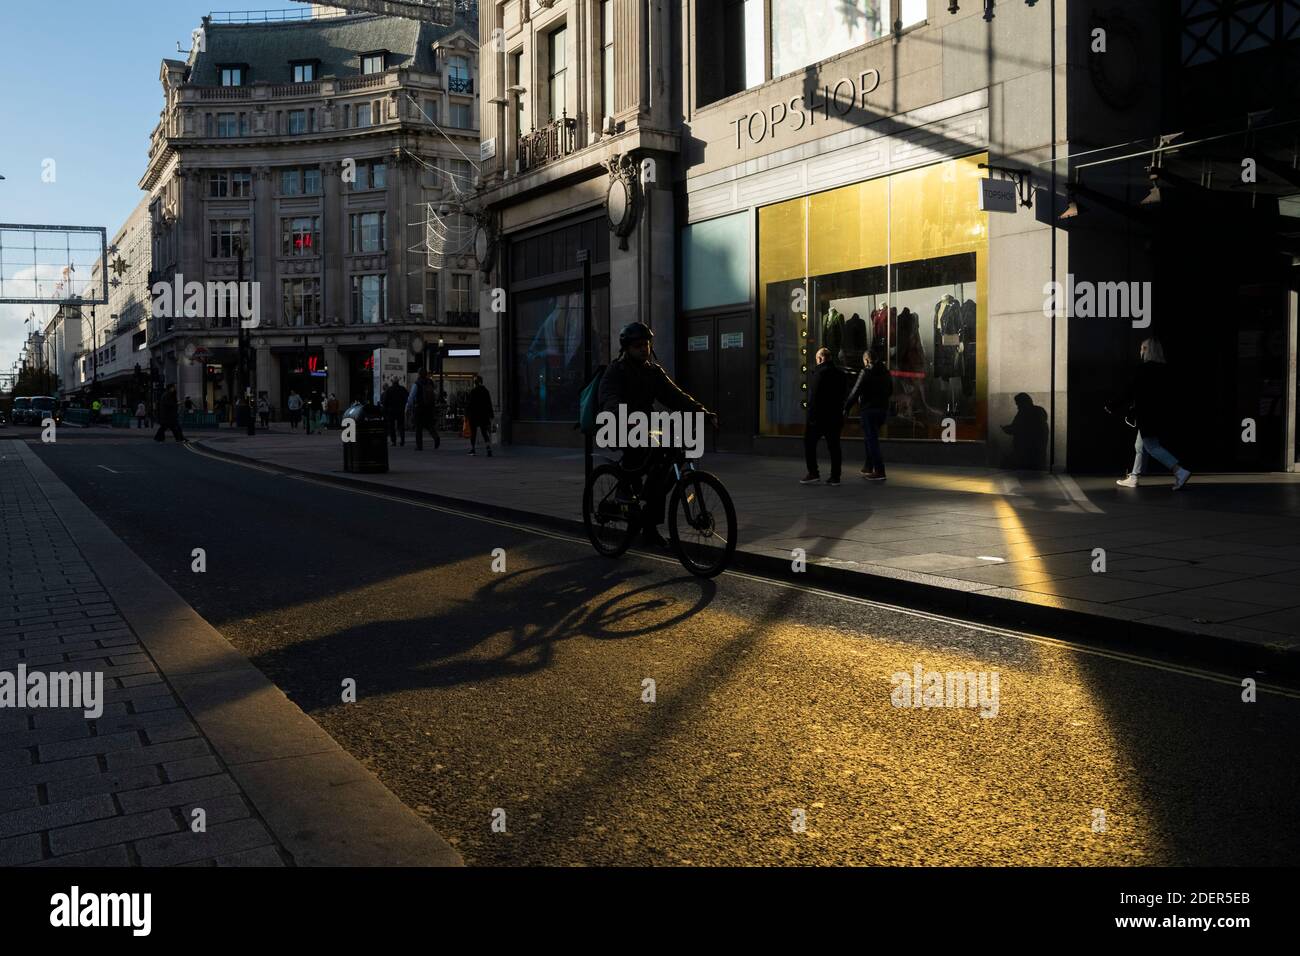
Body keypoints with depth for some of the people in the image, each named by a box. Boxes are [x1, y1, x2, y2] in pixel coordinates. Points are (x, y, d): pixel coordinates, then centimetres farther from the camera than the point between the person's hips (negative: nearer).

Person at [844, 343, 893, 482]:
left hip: (869, 409, -7)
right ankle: (868, 468, 25)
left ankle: (879, 472, -9)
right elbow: (890, 392, 17)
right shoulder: (886, 372, 10)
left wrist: (846, 408, -7)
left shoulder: (866, 372, -10)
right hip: (883, 409, 7)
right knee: (870, 438, 20)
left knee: (872, 440, -4)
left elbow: (855, 392, -13)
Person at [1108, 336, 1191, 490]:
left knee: (1152, 447, -6)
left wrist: (1113, 406, -7)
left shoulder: (1144, 369, -15)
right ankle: (1133, 478, 21)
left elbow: (1132, 392, -15)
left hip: (1146, 414, -9)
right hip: (1159, 414, 9)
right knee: (1140, 446, 15)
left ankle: (1180, 472, -13)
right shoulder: (1164, 369, 10)